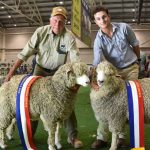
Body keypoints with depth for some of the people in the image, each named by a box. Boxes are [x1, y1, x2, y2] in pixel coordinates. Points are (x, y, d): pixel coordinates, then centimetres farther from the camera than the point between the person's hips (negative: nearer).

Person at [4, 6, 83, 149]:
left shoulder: (69, 37, -21)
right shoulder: (41, 32, -17)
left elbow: (75, 60, -24)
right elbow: (25, 53, -18)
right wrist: (11, 72, -21)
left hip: (59, 71, -1)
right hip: (40, 69, 1)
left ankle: (72, 136, 5)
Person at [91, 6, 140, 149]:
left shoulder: (124, 28, -14)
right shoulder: (98, 40, -14)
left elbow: (135, 44, 4)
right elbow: (97, 61, -29)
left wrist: (138, 60, 16)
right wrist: (93, 79, -45)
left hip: (131, 68, 0)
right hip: (114, 71, 0)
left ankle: (121, 136, 10)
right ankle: (102, 137, 0)